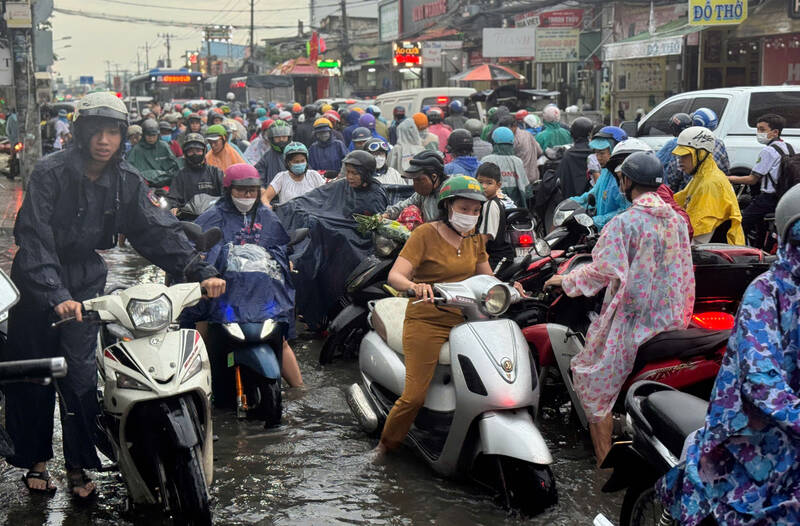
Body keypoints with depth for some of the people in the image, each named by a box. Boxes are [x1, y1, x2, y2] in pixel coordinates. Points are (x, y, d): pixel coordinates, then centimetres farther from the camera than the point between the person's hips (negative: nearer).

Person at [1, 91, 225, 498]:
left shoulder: (126, 182, -3)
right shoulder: (51, 173, -18)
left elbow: (158, 230, -7)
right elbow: (34, 238, -26)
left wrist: (200, 272, -20)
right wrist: (56, 295, -40)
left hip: (85, 280, 3)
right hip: (36, 282, -2)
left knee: (81, 376, -3)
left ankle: (79, 465, 9)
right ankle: (35, 460, 23)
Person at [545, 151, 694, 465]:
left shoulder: (624, 223, -15)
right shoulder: (677, 220, 7)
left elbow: (604, 270, -22)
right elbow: (683, 273, 12)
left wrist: (566, 280, -7)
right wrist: (679, 318, 22)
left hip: (630, 320, -7)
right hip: (670, 321, 7)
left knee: (596, 388, 6)